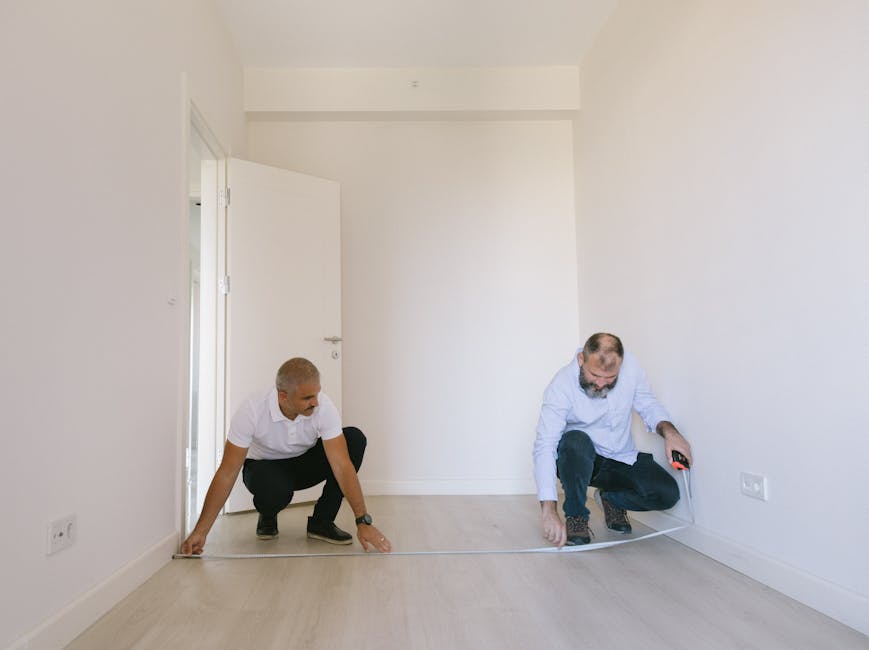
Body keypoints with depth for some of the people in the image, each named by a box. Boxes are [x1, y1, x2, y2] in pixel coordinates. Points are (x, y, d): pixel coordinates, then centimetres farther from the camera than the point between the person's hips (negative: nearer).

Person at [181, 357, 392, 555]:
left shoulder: (324, 407, -29)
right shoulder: (252, 411, -32)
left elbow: (341, 465, -31)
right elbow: (227, 473, -28)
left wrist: (363, 522, -37)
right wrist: (200, 531, -31)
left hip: (305, 462, 2)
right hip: (265, 465, -2)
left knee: (354, 438, -26)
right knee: (275, 489, -40)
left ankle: (321, 521, -13)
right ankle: (267, 517, 1)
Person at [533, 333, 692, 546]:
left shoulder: (630, 366, -13)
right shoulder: (561, 385, -26)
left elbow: (648, 405, 3)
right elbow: (544, 447, -31)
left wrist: (668, 430, -21)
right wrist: (549, 512, -40)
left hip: (622, 460, 4)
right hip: (579, 459, -3)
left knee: (667, 494, -19)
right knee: (575, 441, -37)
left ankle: (611, 499, 12)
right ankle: (575, 516, -14)